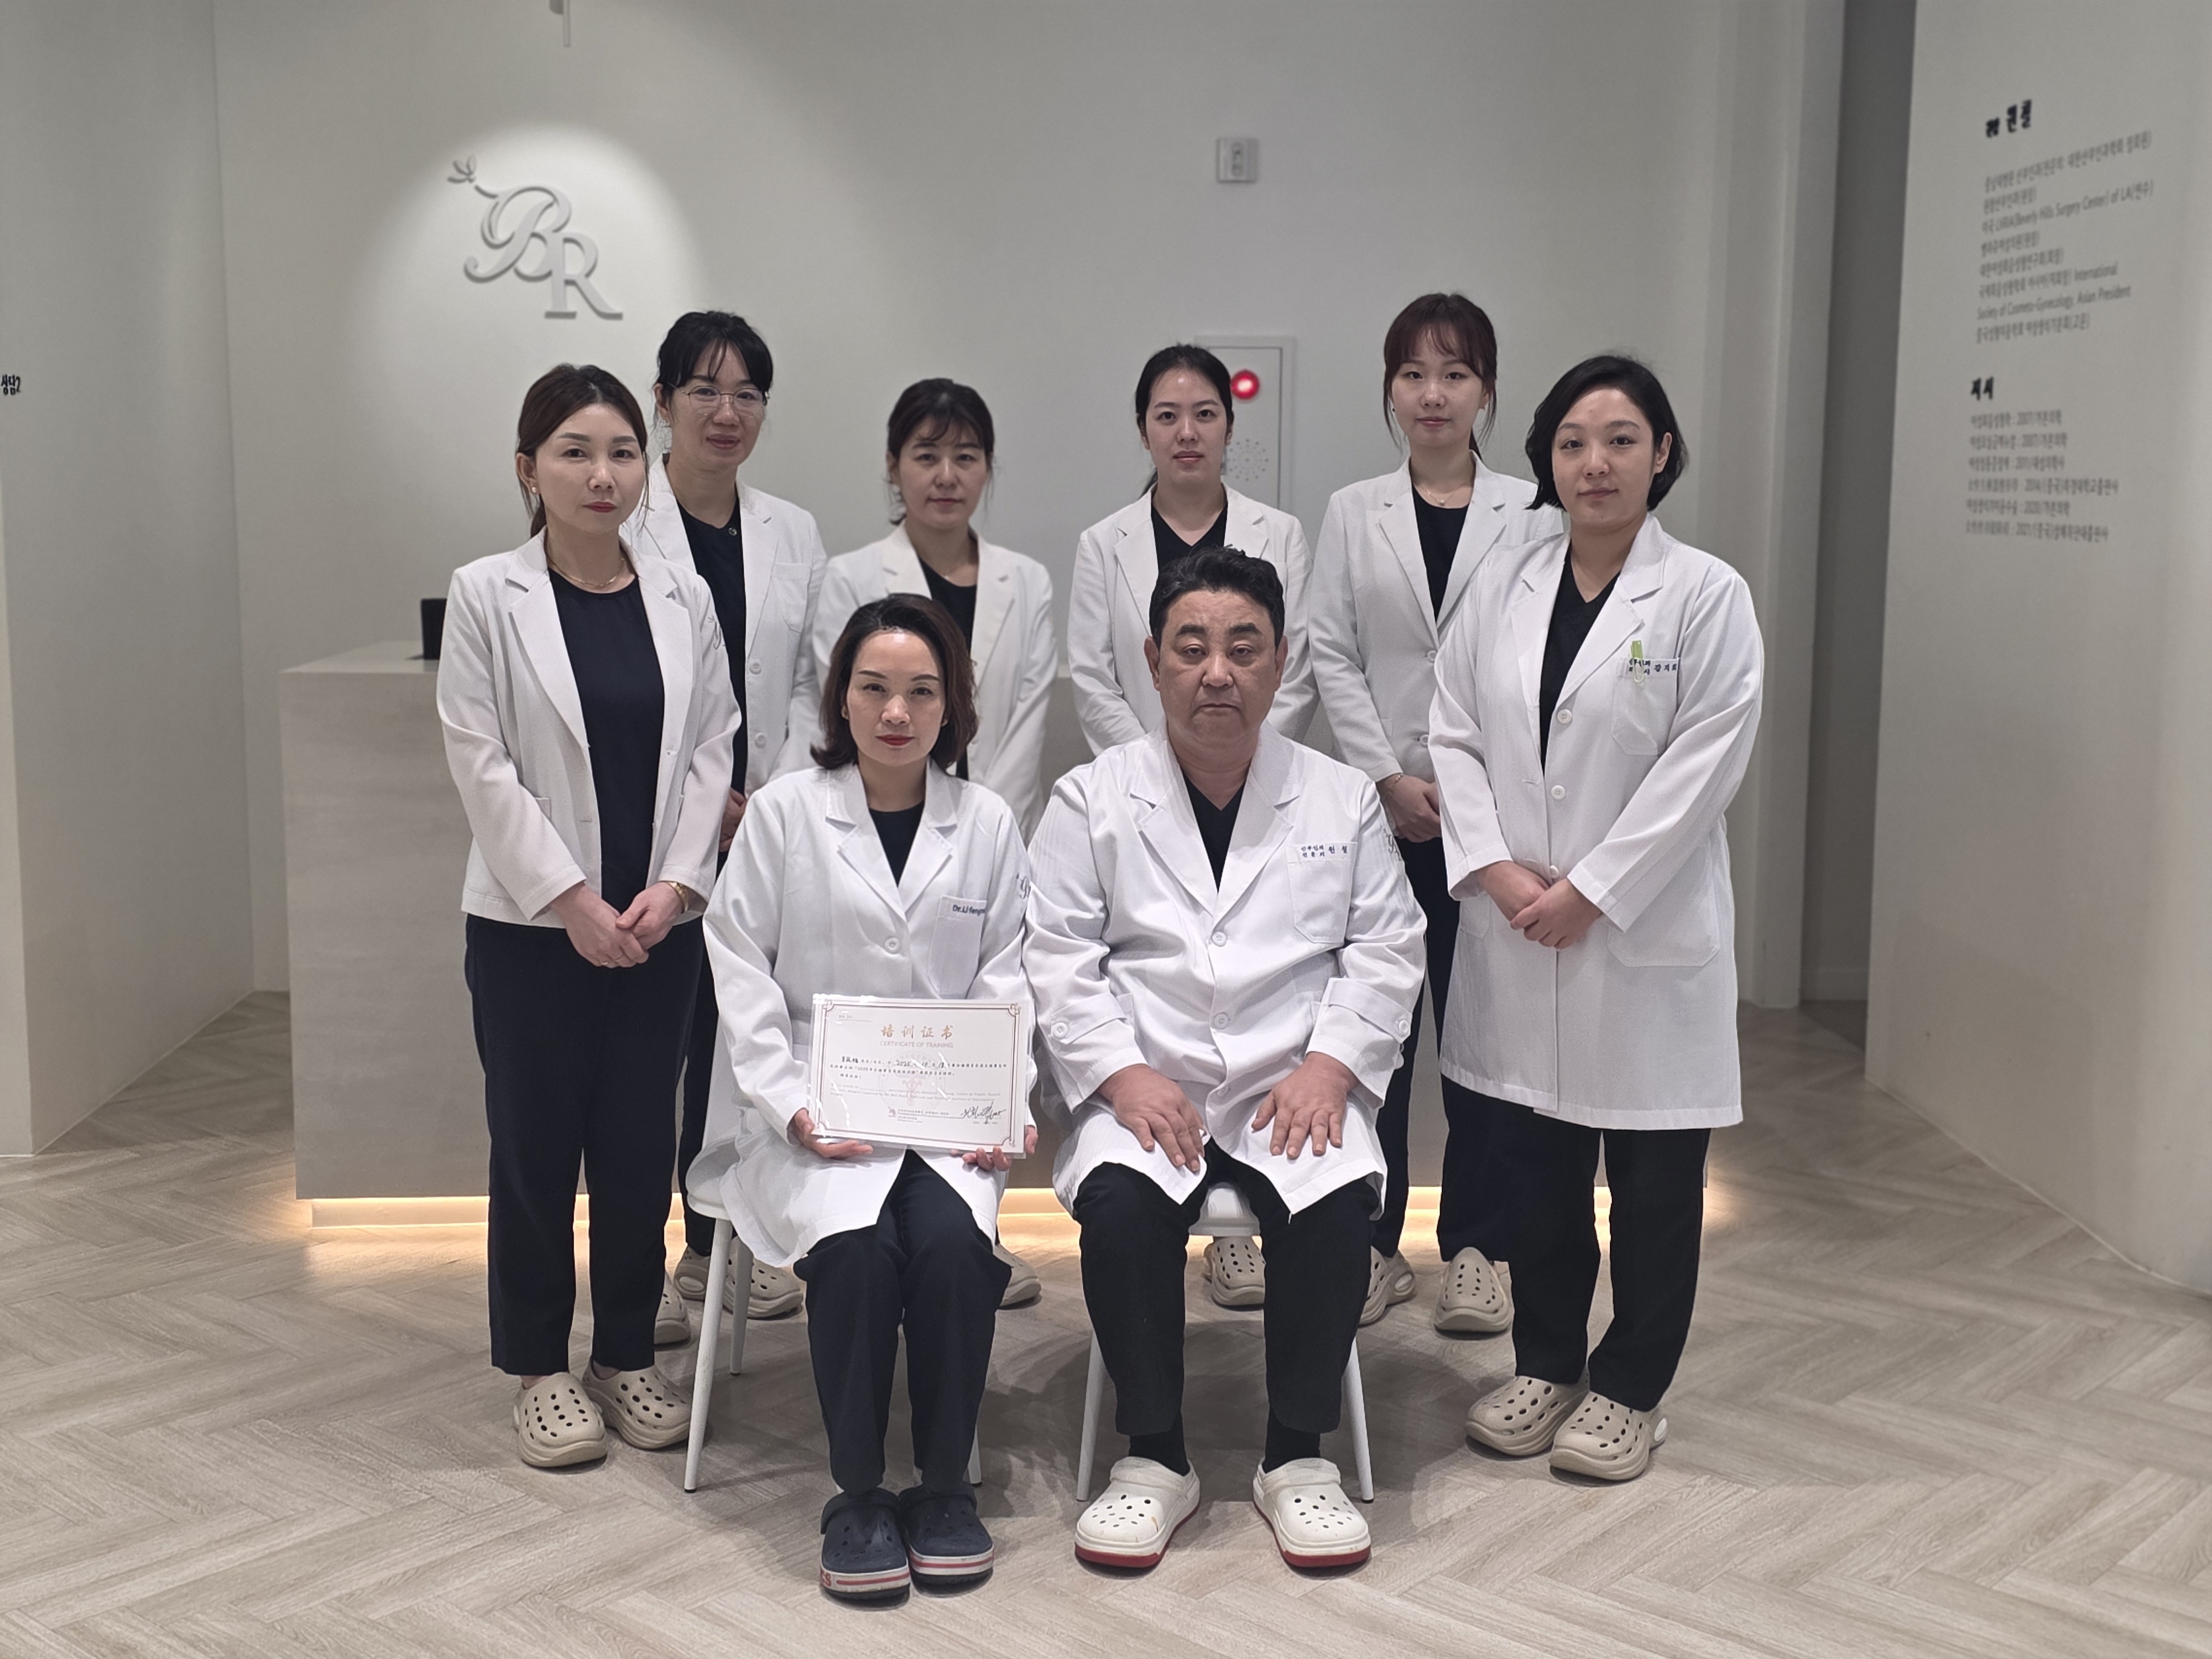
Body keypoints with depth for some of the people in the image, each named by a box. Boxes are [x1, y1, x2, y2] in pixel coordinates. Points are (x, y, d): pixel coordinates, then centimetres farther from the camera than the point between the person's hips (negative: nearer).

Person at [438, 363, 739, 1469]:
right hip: (530, 922, -3)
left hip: (658, 922, 3)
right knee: (536, 1148, 7)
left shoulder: (681, 599, 4)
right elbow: (481, 762, -9)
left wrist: (675, 881, -8)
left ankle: (627, 1355, 24)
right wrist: (570, 897, -13)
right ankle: (541, 1368, 21)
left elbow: (711, 746, 4)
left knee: (640, 1144, 9)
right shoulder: (486, 597, -5)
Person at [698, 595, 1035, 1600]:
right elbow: (741, 971, 0)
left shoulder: (987, 824, 8)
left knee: (950, 1239, -28)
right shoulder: (784, 813, 2)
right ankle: (857, 1495, -10)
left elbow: (1004, 979, 8)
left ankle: (945, 1484, -7)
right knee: (855, 1243, -29)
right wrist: (791, 1106, -11)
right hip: (815, 1111, -1)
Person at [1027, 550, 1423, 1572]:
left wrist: (1330, 1064, -8)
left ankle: (1296, 1455, -9)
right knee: (1119, 1201, -31)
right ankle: (1153, 1457, -11)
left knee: (1339, 1203, -29)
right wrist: (1123, 1074, -13)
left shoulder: (1342, 799, 12)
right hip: (1145, 1089, 0)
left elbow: (1386, 950, 7)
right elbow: (1058, 958, 1)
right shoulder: (1092, 800, 7)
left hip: (1293, 1090, 1)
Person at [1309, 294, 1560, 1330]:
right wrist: (1390, 777, -8)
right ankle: (1372, 1244, 14)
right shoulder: (1354, 514, 8)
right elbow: (1332, 657, 3)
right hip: (1380, 805, 1)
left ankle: (1475, 1249, 15)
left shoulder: (1529, 515, 4)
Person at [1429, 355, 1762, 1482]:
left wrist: (1590, 891, -15)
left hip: (1645, 931, -3)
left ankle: (1630, 1389, 22)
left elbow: (1703, 765, -11)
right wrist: (1497, 869, -9)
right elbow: (1455, 734, 5)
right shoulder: (1501, 587, 6)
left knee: (1653, 1178, 7)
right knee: (1535, 1163, 13)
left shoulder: (1705, 594, -6)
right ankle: (1545, 1364, 29)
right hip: (1514, 927, 4)